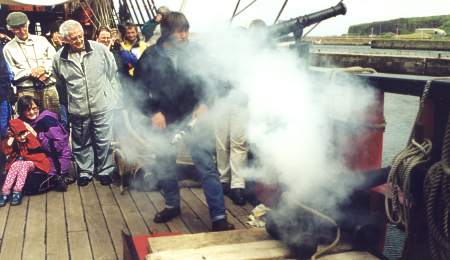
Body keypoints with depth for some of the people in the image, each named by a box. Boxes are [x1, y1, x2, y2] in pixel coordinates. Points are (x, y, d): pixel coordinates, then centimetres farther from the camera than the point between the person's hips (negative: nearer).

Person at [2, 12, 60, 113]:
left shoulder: (41, 40, 13)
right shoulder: (8, 48, 7)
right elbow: (10, 73, -1)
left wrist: (44, 69, -12)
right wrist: (30, 73, -11)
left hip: (49, 88, 2)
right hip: (26, 91, -1)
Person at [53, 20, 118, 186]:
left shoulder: (100, 49, -8)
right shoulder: (59, 58, -2)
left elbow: (113, 73, 2)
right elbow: (60, 85, 12)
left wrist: (113, 97, 2)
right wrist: (67, 105, 15)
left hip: (102, 106, -1)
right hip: (78, 110, 2)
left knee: (104, 142, 9)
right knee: (81, 143, 15)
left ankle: (105, 170, 27)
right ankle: (85, 171, 33)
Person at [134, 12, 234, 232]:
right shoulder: (150, 56, -4)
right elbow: (139, 88, 2)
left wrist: (203, 103, -10)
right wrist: (153, 112, -8)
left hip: (194, 116, -2)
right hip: (165, 121, 2)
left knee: (207, 166, -5)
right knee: (165, 166, 15)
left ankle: (218, 217, 1)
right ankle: (172, 205, 38)